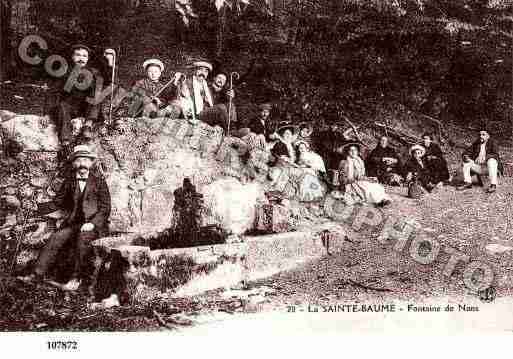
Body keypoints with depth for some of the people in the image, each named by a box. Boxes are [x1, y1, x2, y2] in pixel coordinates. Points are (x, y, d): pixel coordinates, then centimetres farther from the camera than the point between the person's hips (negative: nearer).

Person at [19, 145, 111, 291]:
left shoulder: (99, 181, 1)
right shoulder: (69, 182, 12)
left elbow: (105, 208, -3)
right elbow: (58, 202, 18)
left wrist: (92, 223, -16)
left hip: (95, 224, -4)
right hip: (74, 223, 4)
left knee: (83, 238, -32)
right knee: (56, 238, -19)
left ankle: (77, 278, -24)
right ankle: (38, 273, -19)